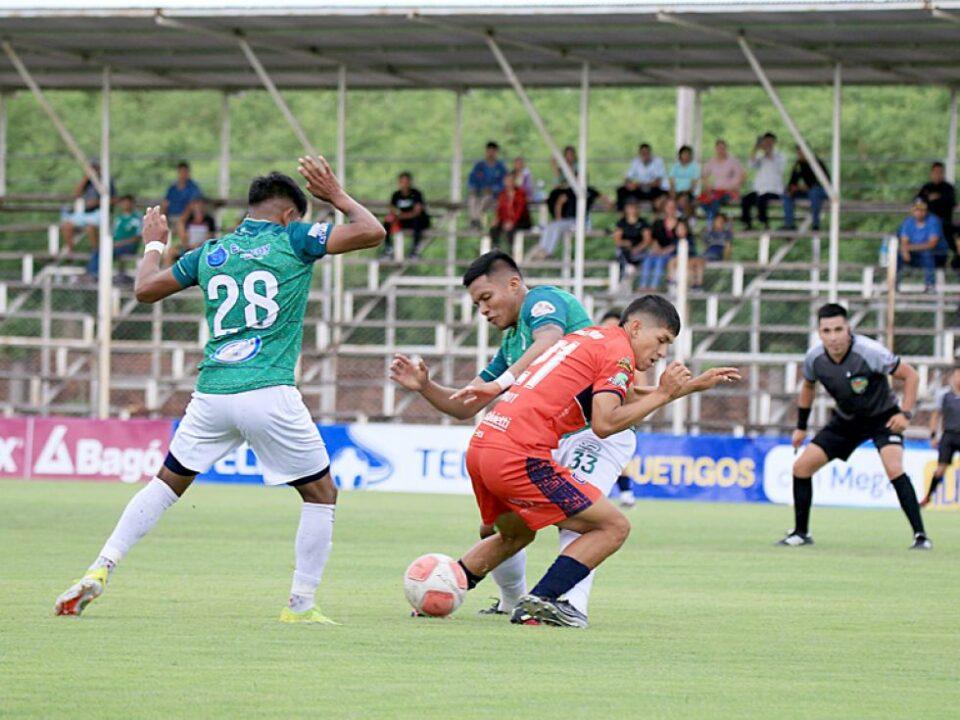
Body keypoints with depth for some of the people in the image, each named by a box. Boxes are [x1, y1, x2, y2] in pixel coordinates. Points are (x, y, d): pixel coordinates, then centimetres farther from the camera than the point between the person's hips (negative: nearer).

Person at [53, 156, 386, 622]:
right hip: (270, 395, -4)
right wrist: (336, 196, 13)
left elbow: (144, 288, 21)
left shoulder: (210, 253, 14)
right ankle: (301, 605, 9)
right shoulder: (293, 240, 2)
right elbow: (372, 232, -3)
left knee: (167, 483, 19)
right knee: (321, 494, 12)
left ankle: (100, 571, 7)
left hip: (212, 392, 4)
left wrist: (154, 244, 39)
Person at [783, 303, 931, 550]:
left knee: (894, 468, -29)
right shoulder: (814, 358, -15)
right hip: (846, 419, 5)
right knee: (802, 466, -3)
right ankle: (801, 533, 14)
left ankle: (920, 535, -23)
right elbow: (808, 386, 9)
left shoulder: (870, 352, -29)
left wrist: (906, 413, -27)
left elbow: (910, 375, -18)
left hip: (882, 417, -5)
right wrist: (801, 427, 13)